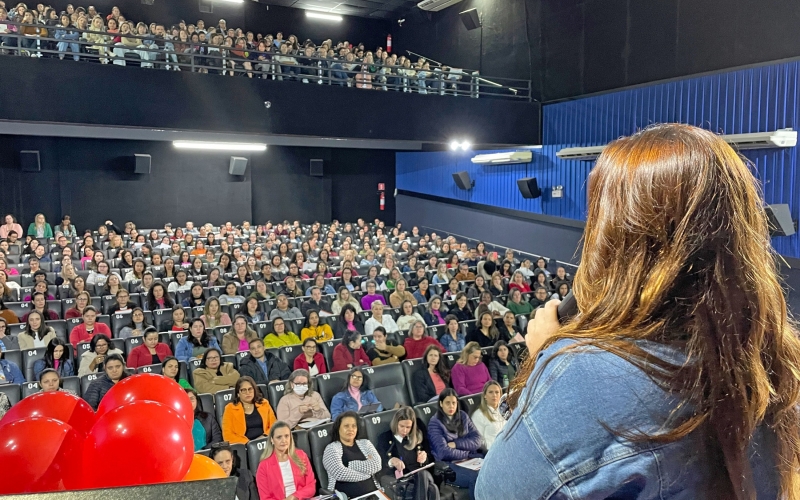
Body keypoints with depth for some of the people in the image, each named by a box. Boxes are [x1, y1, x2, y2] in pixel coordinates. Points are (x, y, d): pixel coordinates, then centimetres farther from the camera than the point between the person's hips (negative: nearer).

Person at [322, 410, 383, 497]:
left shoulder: (365, 443, 17)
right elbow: (340, 473, -12)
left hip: (372, 493, 2)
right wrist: (367, 471, -2)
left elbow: (376, 465, 1)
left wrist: (350, 465, -5)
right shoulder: (332, 448, 3)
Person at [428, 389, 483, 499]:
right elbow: (444, 451, -14)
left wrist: (455, 444, -9)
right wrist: (468, 454, -5)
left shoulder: (463, 416, 11)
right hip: (449, 464, -5)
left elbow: (478, 440, 3)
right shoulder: (435, 423, -4)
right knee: (477, 478, -32)